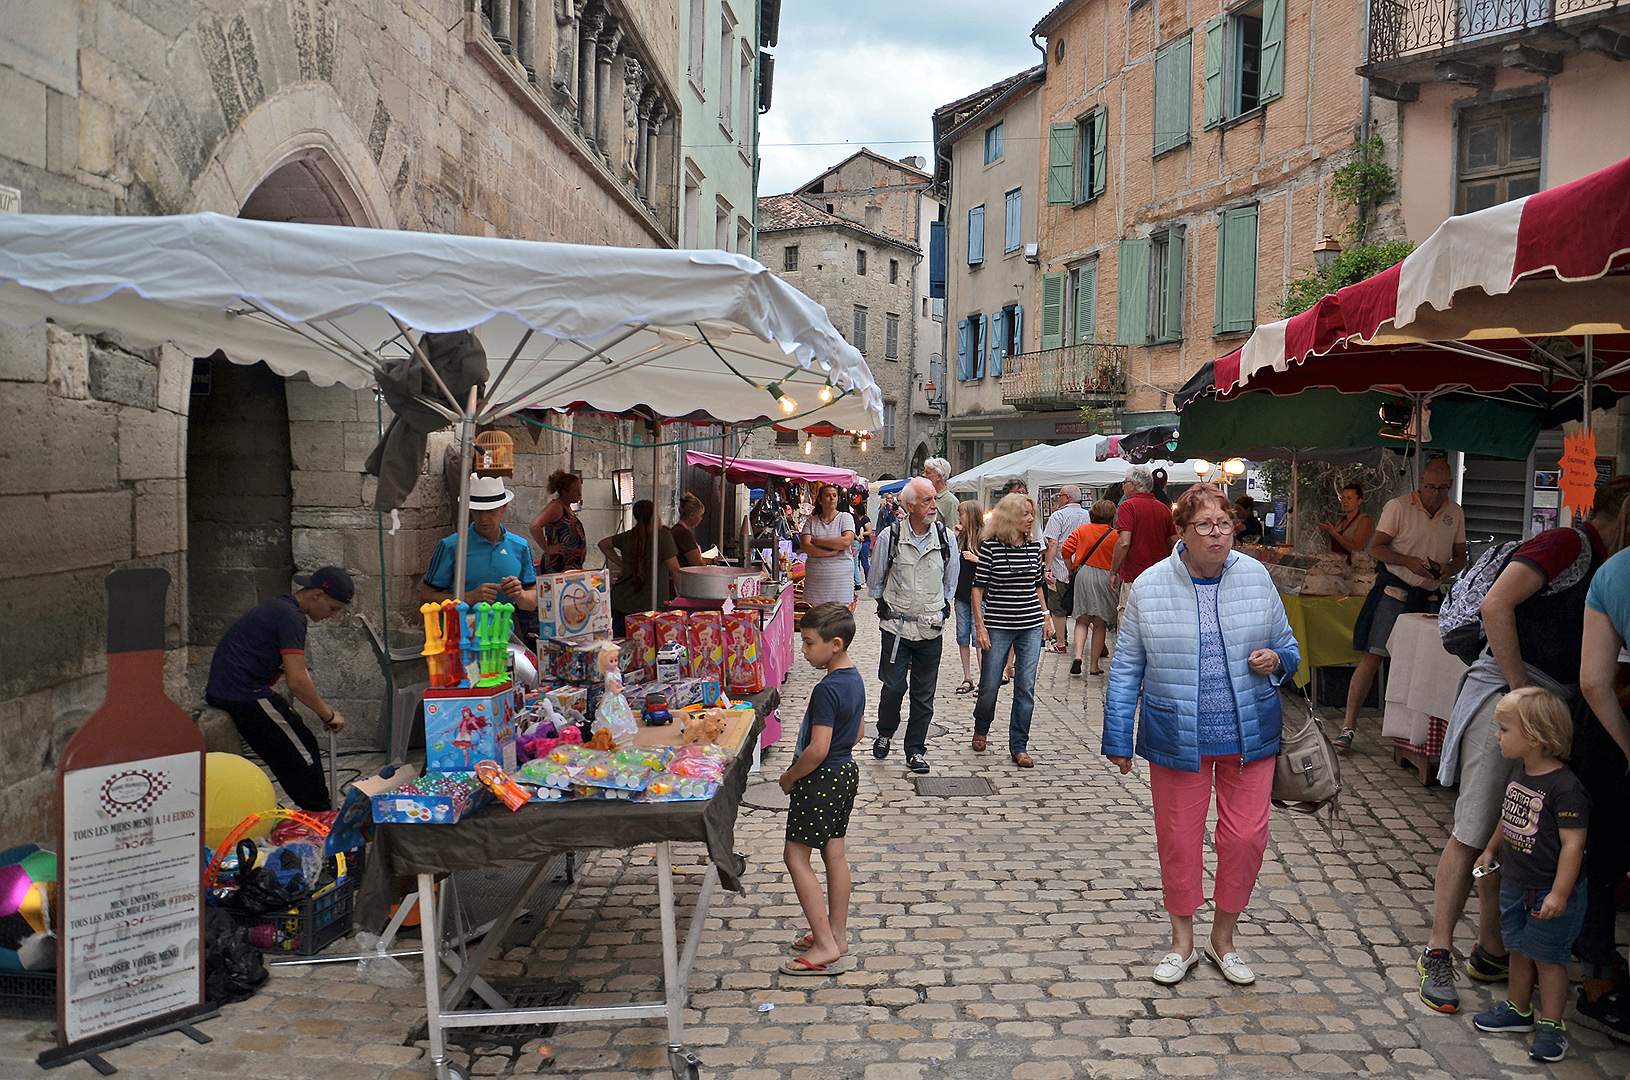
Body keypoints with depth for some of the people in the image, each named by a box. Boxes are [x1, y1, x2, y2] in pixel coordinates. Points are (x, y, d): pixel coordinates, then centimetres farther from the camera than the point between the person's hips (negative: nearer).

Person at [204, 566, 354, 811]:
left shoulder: (279, 607, 18)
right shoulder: (291, 617, -15)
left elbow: (298, 671, 23)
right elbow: (297, 683, -20)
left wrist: (324, 710, 16)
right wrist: (329, 715, -7)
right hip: (246, 696, -10)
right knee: (303, 754, -2)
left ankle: (313, 813, 20)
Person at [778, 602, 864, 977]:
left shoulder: (827, 689, -24)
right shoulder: (855, 679, 5)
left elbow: (818, 749, -26)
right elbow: (858, 730, 16)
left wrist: (790, 777, -13)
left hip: (820, 779, -10)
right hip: (846, 773, 10)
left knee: (796, 856, -2)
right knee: (834, 853, 16)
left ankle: (825, 947, -2)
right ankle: (837, 934, 25)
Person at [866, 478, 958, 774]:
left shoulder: (946, 537, 0)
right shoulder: (890, 537, -6)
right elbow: (875, 582, 8)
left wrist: (943, 608, 11)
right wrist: (885, 607, 7)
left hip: (931, 628, 2)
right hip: (897, 626, -2)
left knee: (924, 694, 6)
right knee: (893, 686, 1)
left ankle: (915, 750, 18)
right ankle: (884, 734, 29)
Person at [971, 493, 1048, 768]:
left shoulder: (1034, 546, 5)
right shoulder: (990, 546, -7)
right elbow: (978, 588, -5)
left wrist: (1045, 615, 14)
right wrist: (980, 626, -9)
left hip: (1031, 626, 3)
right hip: (998, 626, -3)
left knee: (1026, 687, 2)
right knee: (989, 684, 6)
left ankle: (1019, 746, 12)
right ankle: (981, 729, 35)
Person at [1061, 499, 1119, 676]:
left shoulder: (1082, 530, 6)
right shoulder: (1115, 536, -1)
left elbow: (1066, 550, 0)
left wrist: (1072, 570, 11)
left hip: (1083, 574, 2)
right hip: (1105, 577, -2)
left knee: (1082, 621, 10)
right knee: (1100, 625, 7)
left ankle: (1078, 655, -11)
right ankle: (1094, 665, 8)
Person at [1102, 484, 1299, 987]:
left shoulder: (1256, 576, 1)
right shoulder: (1148, 587, -4)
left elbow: (1287, 645, 14)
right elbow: (1126, 667, 1)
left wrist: (1276, 659, -11)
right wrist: (1118, 738, 0)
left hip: (1249, 734, 1)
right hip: (1178, 737, -1)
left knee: (1246, 837, 4)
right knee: (1178, 838, 7)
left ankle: (1223, 938, 27)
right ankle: (1182, 943, 26)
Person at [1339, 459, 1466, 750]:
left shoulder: (1455, 513, 10)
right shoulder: (1398, 507, -5)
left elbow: (1460, 555, 17)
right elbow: (1376, 547, -6)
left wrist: (1449, 568, -6)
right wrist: (1408, 561, -21)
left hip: (1431, 597, 5)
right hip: (1394, 592, -5)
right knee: (1372, 657, -9)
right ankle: (1349, 724, -7)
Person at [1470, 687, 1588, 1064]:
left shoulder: (1565, 788, -25)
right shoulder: (1519, 771, 1)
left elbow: (1573, 843, -24)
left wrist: (1559, 894, -25)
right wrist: (1491, 850, 26)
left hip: (1549, 893, -8)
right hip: (1514, 883, 8)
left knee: (1548, 958, 5)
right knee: (1519, 949, 20)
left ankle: (1551, 1025, 19)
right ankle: (1518, 1009, 36)